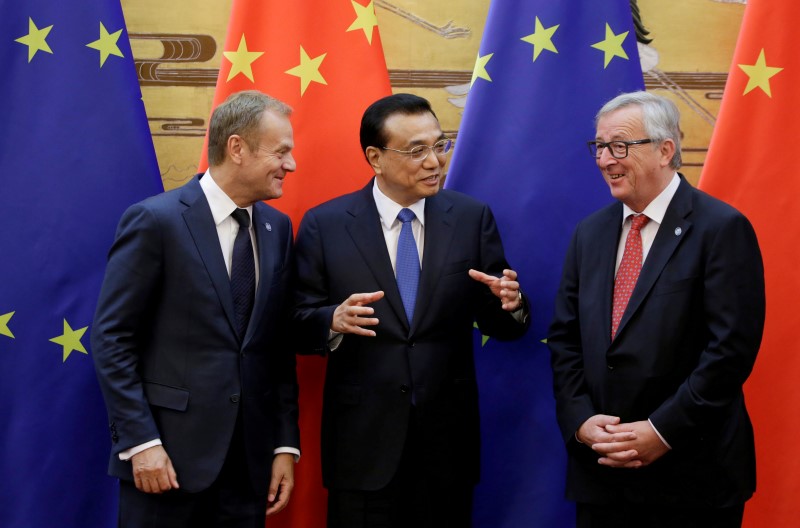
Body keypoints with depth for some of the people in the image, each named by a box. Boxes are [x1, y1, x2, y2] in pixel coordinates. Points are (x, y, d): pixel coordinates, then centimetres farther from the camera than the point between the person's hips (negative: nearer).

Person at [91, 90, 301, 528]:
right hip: (169, 457, -5)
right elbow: (111, 339, -9)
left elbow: (280, 346, 11)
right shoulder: (155, 220, -8)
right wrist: (140, 442, -14)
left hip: (250, 460, 5)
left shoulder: (277, 228, 9)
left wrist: (285, 443, 6)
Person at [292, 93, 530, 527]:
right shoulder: (324, 225, -2)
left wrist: (510, 305, -19)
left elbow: (497, 324, 3)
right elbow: (300, 323, -2)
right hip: (363, 439, -1)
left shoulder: (472, 218, 2)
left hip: (448, 434, 2)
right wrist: (334, 321, -23)